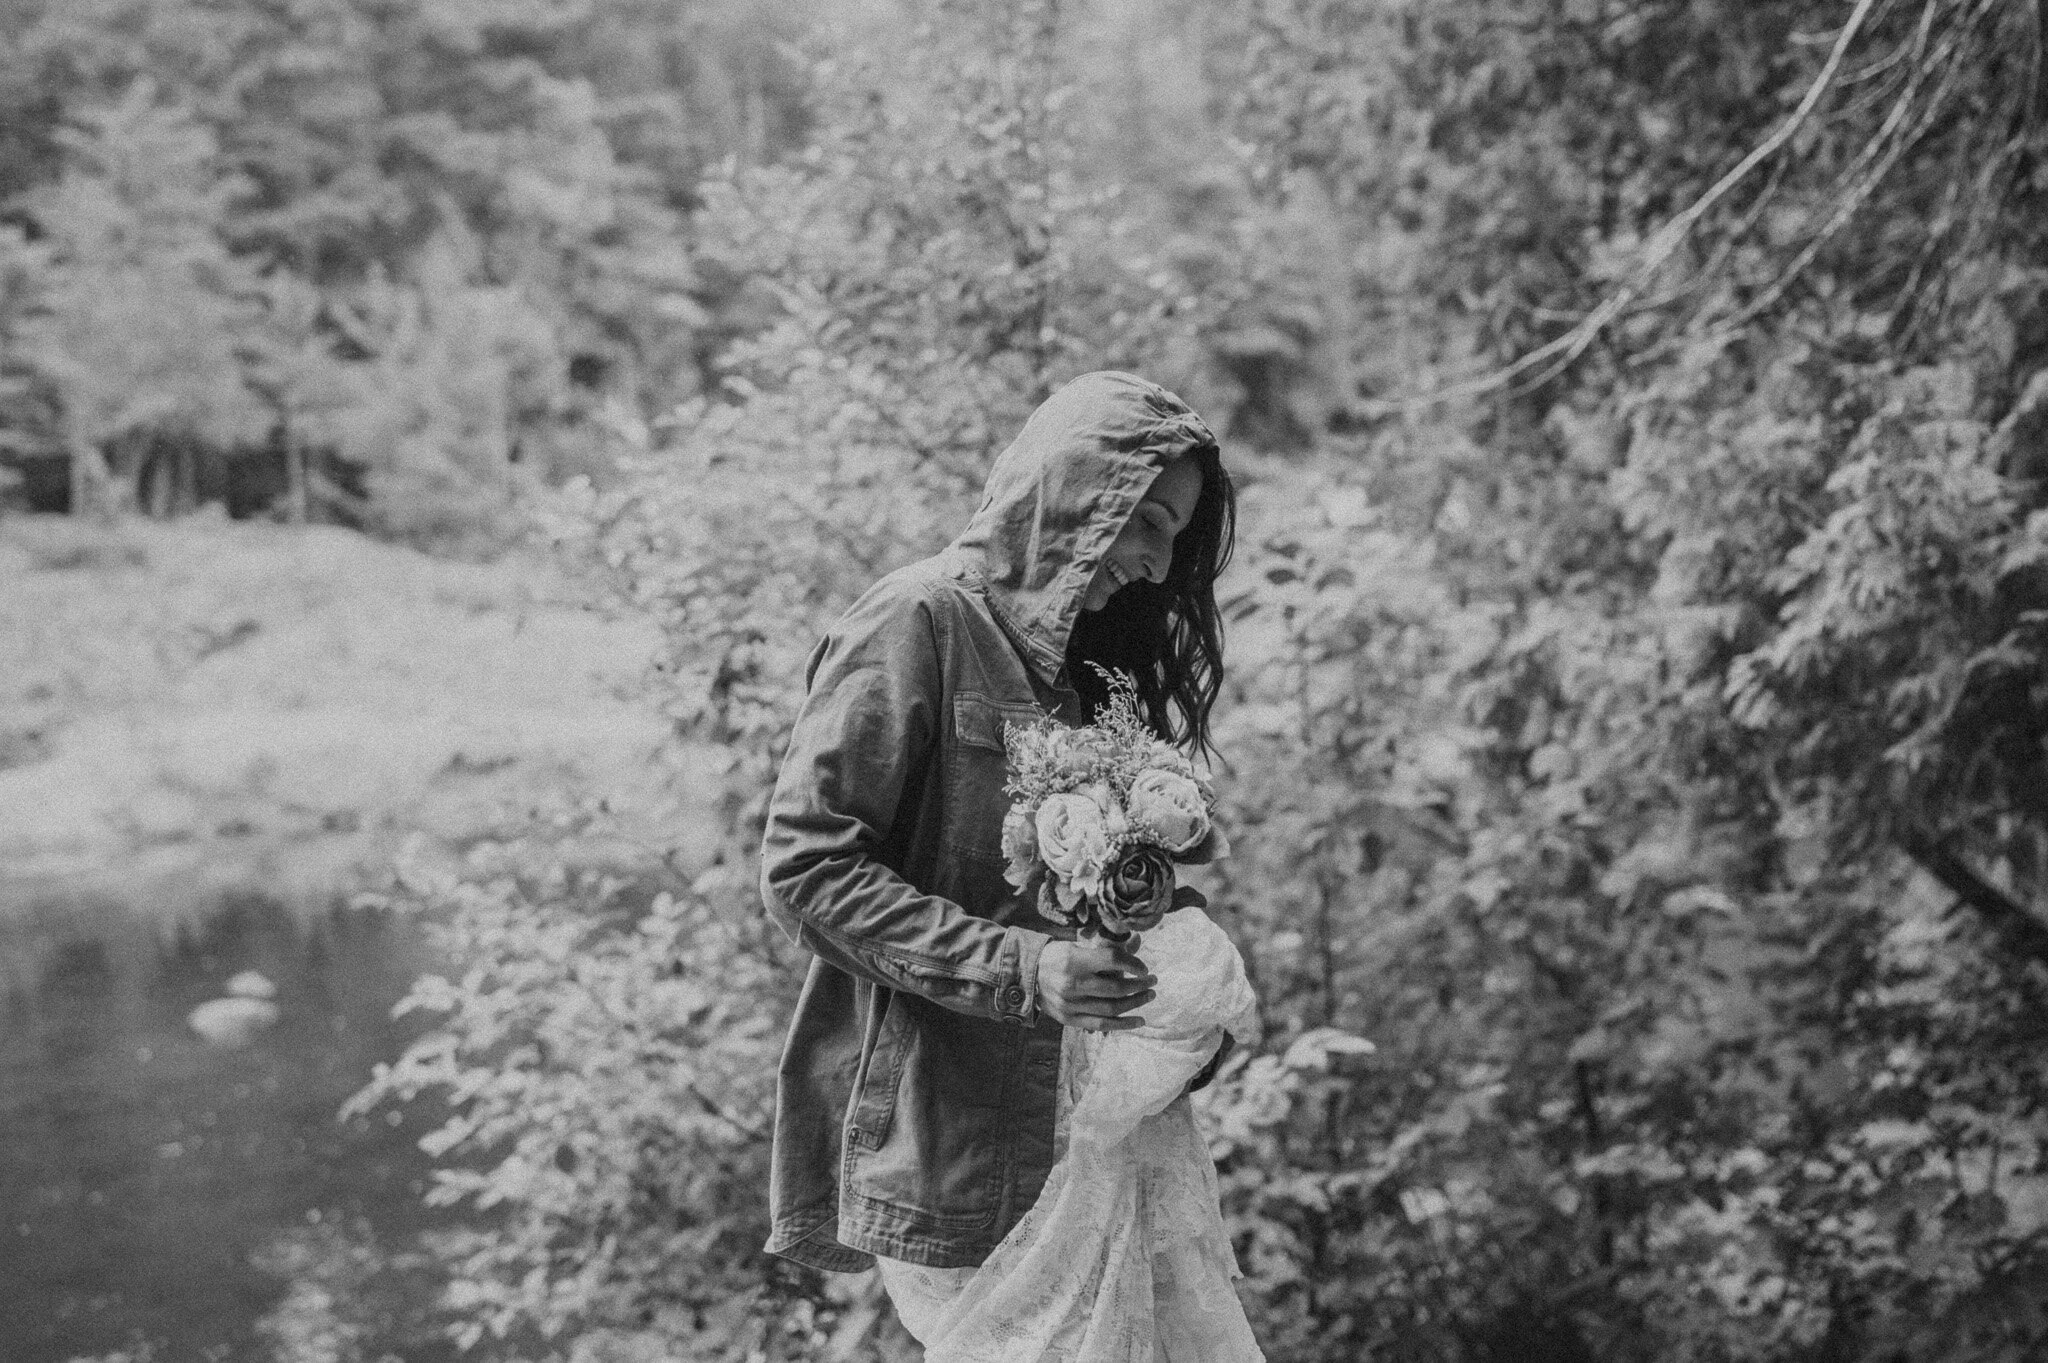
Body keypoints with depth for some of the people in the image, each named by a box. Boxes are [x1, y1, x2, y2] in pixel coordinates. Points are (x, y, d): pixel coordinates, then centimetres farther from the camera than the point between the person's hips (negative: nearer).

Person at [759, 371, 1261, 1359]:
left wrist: (1181, 997, 3)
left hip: (1073, 1123, 8)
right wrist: (1021, 969, -21)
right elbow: (806, 869, -15)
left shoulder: (1068, 659, 18)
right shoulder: (919, 621, -8)